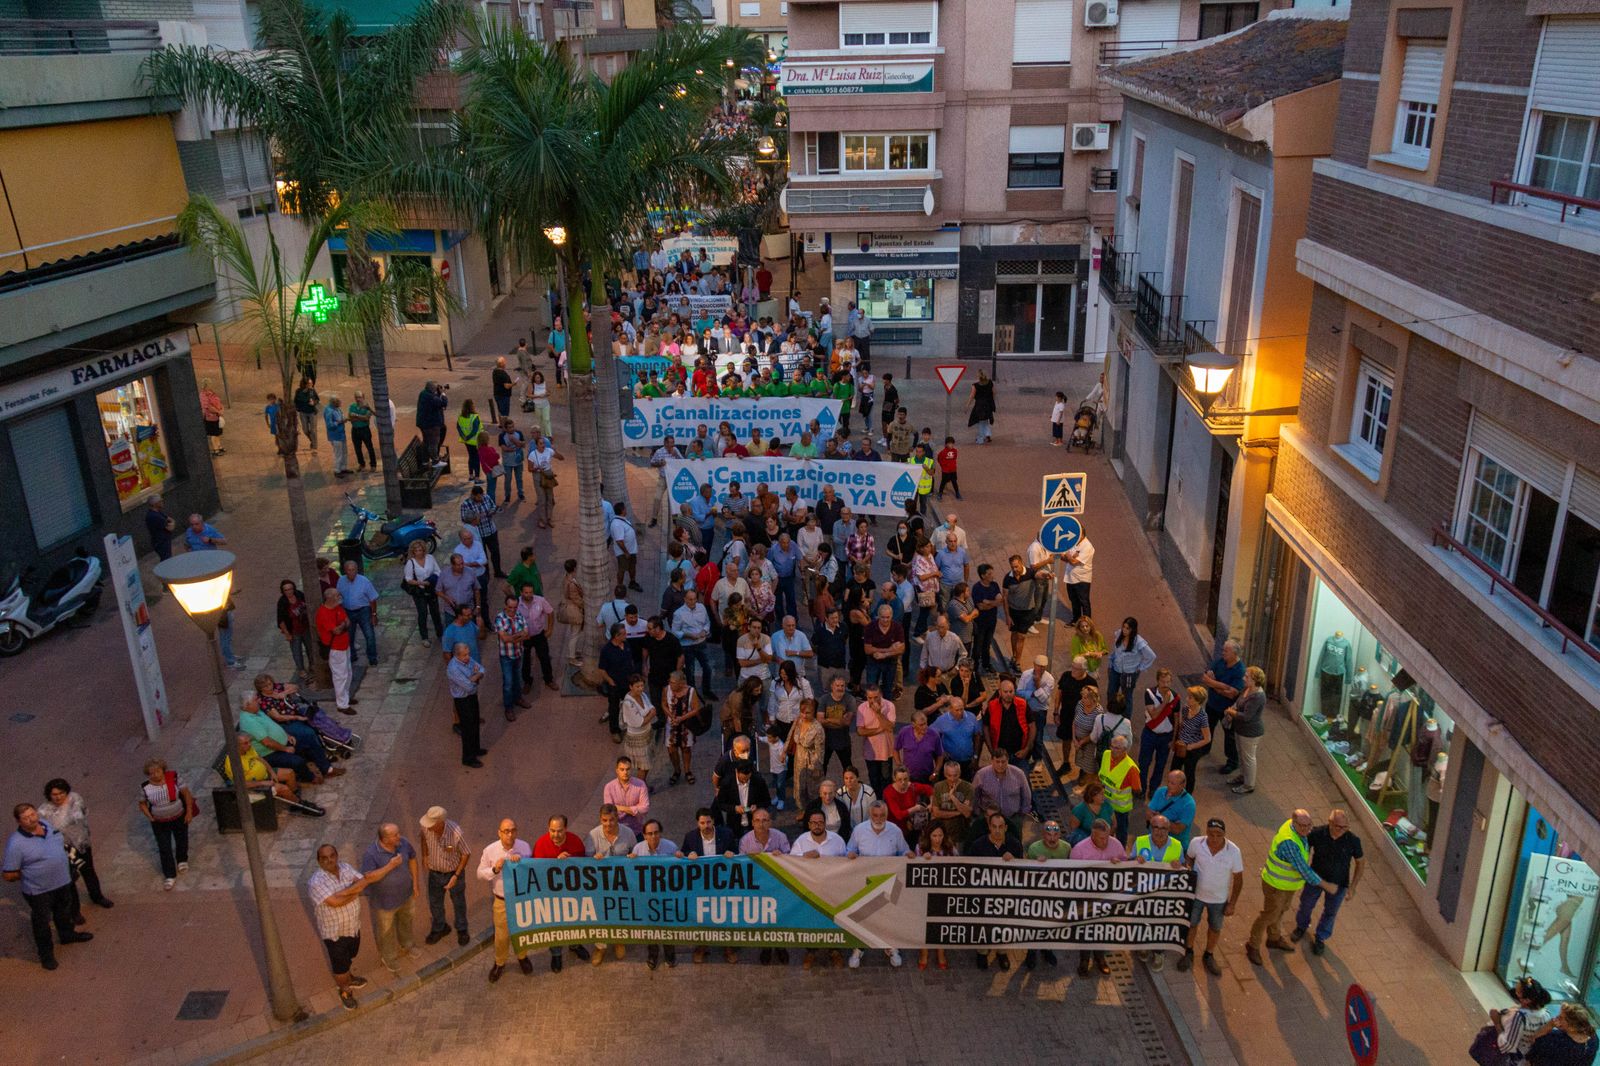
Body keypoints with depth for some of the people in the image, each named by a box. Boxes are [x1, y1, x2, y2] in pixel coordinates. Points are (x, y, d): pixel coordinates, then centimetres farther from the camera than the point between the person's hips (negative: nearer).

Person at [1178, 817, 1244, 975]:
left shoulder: (1233, 851, -25)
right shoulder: (1196, 844, -24)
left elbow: (1238, 879, -12)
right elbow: (1188, 858, 1)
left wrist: (1232, 904, -8)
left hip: (1219, 898, 0)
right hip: (1196, 894, 0)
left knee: (1215, 928, 21)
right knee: (1192, 924, 19)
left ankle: (1209, 956, 46)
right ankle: (1189, 953, 43)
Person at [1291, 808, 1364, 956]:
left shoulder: (1353, 840, -28)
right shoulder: (1317, 833, -28)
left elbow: (1360, 861, -10)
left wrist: (1353, 887, -10)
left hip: (1338, 883, 0)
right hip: (1315, 878, 1)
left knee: (1330, 912, 21)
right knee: (1306, 904, 24)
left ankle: (1320, 938, 48)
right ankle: (1301, 926, 55)